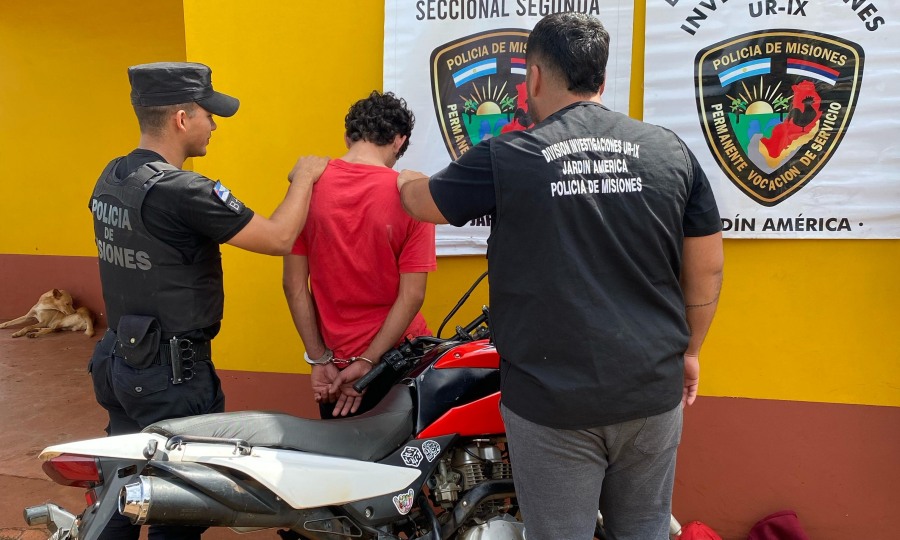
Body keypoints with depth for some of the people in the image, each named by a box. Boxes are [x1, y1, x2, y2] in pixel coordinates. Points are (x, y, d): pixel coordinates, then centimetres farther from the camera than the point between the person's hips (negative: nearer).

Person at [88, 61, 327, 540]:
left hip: (117, 358, 9)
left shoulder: (111, 178, 4)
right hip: (172, 373, -9)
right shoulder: (181, 191, -24)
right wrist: (304, 177, -6)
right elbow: (279, 238, -21)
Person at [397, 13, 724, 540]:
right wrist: (689, 350, 19)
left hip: (553, 401, -3)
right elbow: (707, 267, 5)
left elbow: (421, 201, 7)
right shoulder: (671, 150, 0)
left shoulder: (506, 158, -9)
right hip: (653, 392, 4)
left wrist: (405, 180, 31)